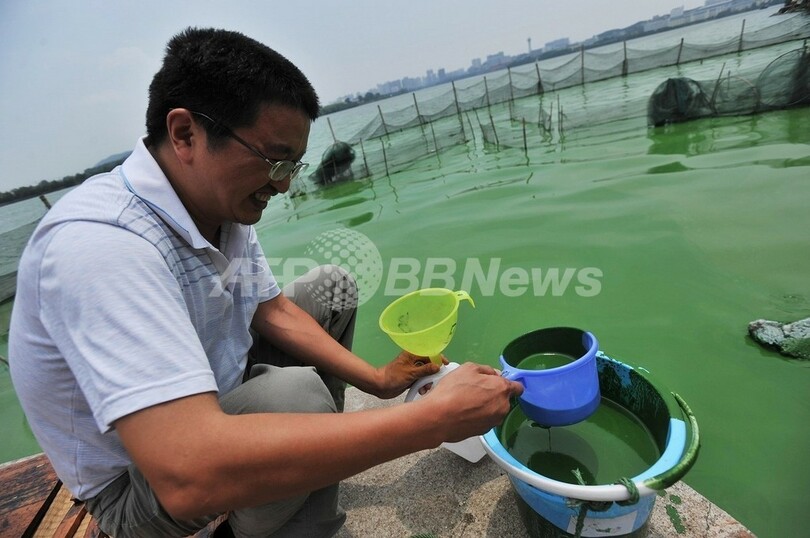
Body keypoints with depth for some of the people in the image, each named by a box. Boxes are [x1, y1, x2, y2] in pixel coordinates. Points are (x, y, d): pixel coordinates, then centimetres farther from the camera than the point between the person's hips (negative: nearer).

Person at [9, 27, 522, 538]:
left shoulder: (224, 204, -6)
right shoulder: (101, 243, -35)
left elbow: (273, 312, 1)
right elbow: (189, 478, -44)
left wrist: (378, 381, -9)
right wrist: (432, 419, -40)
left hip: (215, 391, 8)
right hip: (140, 483, -7)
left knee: (332, 287, 4)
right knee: (295, 396, -35)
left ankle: (317, 455, 12)